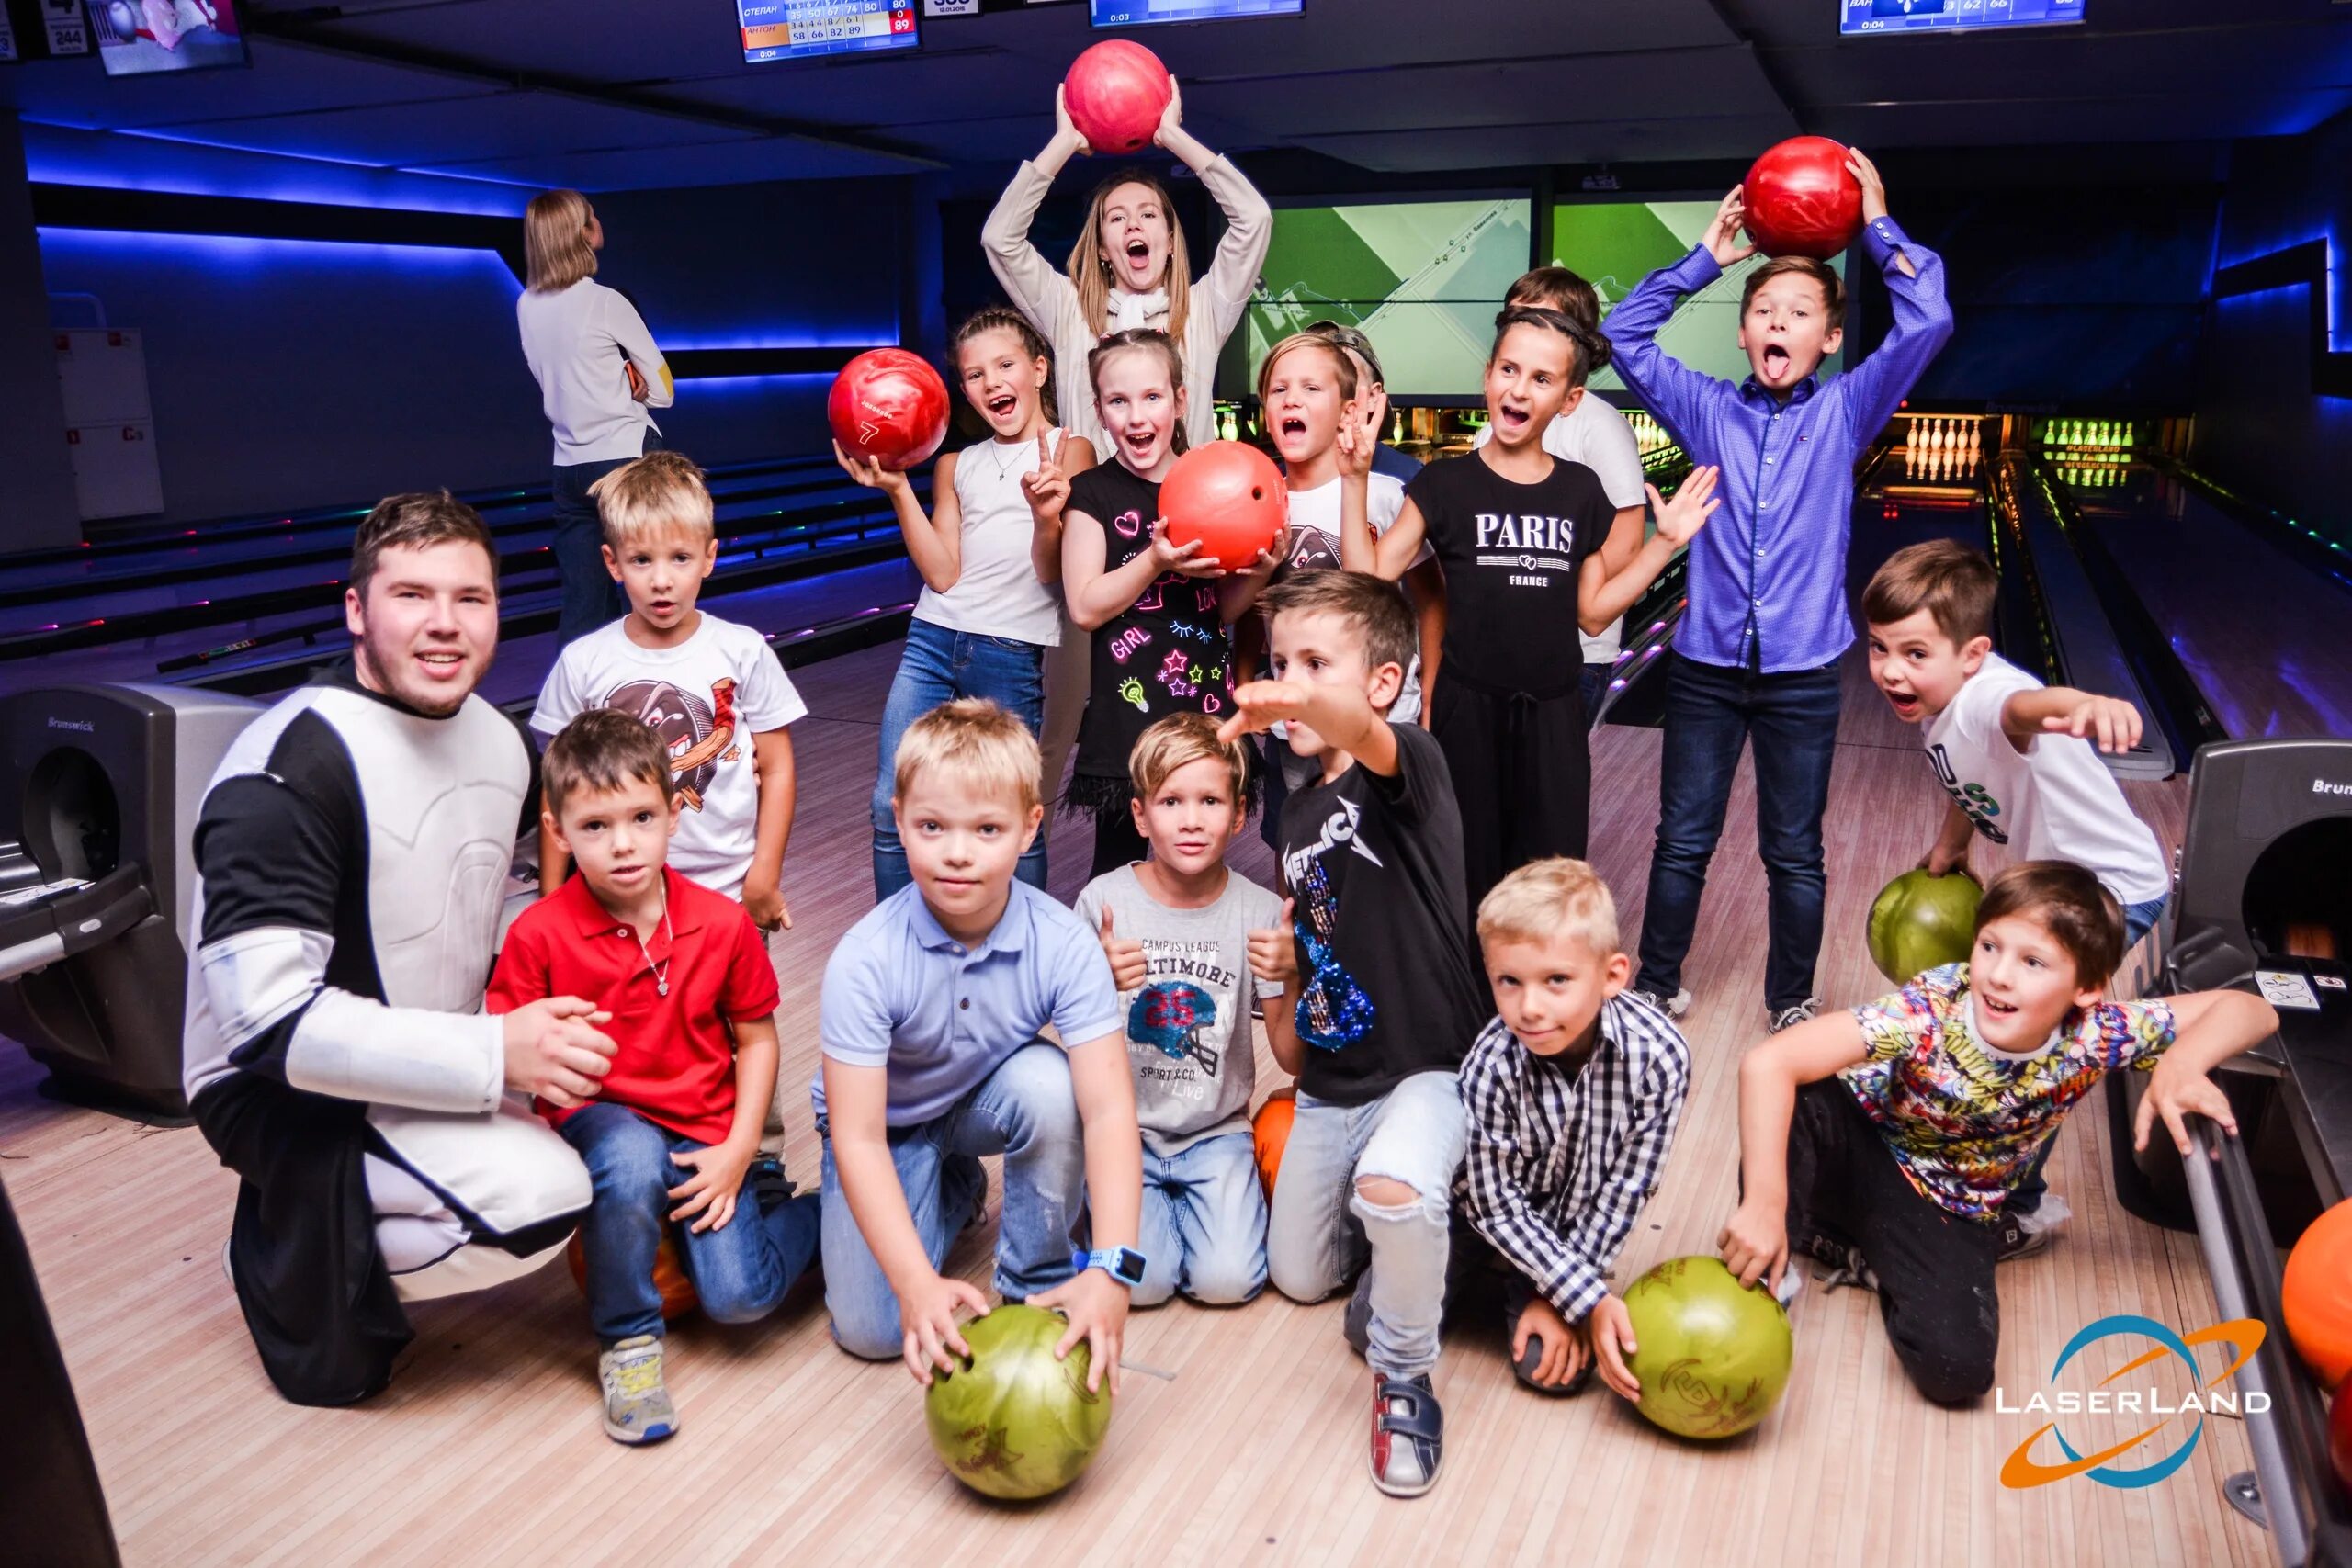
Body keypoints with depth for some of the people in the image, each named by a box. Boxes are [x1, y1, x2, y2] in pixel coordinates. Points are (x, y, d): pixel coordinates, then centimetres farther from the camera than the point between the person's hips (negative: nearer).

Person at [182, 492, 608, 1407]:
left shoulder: (500, 739, 3)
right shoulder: (291, 770, -23)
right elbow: (271, 1018, -28)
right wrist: (493, 1057, -30)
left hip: (438, 1061, 9)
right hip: (286, 1095, -9)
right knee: (537, 1199, -28)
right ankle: (303, 1272, 1)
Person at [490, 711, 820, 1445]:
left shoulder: (723, 924, -6)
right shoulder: (538, 935, -11)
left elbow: (755, 1036, 3)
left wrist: (738, 1150, -5)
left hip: (704, 1134, 1)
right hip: (602, 1123, -1)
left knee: (739, 1295, -14)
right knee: (630, 1159, -38)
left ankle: (804, 1205, 21)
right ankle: (628, 1338, -12)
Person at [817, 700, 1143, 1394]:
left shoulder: (1063, 945, -28)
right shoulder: (865, 961, -31)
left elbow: (1108, 1106, -32)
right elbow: (858, 1137, -31)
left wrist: (1112, 1268, -43)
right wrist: (918, 1284, -41)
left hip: (989, 1101, 1)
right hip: (888, 1124, 0)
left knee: (1049, 1081, -34)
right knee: (871, 1331, -11)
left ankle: (1038, 1288, -9)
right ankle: (954, 1190, 19)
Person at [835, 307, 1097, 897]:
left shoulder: (1069, 451, 3)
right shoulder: (956, 465, 15)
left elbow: (1053, 575, -3)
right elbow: (942, 573, 2)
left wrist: (1046, 517, -23)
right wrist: (897, 490, -5)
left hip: (1013, 655, -4)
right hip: (931, 643, 4)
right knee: (893, 809, 0)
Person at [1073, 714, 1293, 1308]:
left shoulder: (1260, 911, -6)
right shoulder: (1103, 901, -9)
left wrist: (1295, 976, -23)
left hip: (1217, 1130, 1)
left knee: (1227, 1280, -18)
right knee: (1140, 1281, -18)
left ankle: (1238, 1189, 13)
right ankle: (1157, 1198, 13)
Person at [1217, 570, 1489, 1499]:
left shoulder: (1409, 771, -16)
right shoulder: (1298, 813, 8)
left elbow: (1362, 730, -45)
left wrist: (1297, 704, -63)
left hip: (1427, 1069, -8)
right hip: (1330, 1085, 8)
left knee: (1392, 1188, -38)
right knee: (1299, 1276, 16)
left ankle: (1404, 1378, -10)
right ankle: (1397, 1228, 45)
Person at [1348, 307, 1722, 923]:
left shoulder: (1581, 491, 4)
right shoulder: (1444, 484, -4)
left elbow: (1592, 611, 8)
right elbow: (1370, 579, -11)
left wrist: (1665, 543, 2)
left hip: (1554, 711, 2)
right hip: (1468, 709, -2)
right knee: (1467, 875, 7)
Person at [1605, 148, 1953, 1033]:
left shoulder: (1844, 414, 1)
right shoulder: (1709, 411, 4)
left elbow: (1928, 323, -9)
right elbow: (1625, 333, 3)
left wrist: (1878, 227, -2)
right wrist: (1706, 257, 3)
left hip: (1802, 673, -1)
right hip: (1705, 666, 1)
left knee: (1794, 854, 10)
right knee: (1681, 842, 9)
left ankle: (1791, 1002, 26)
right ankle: (1656, 986, 25)